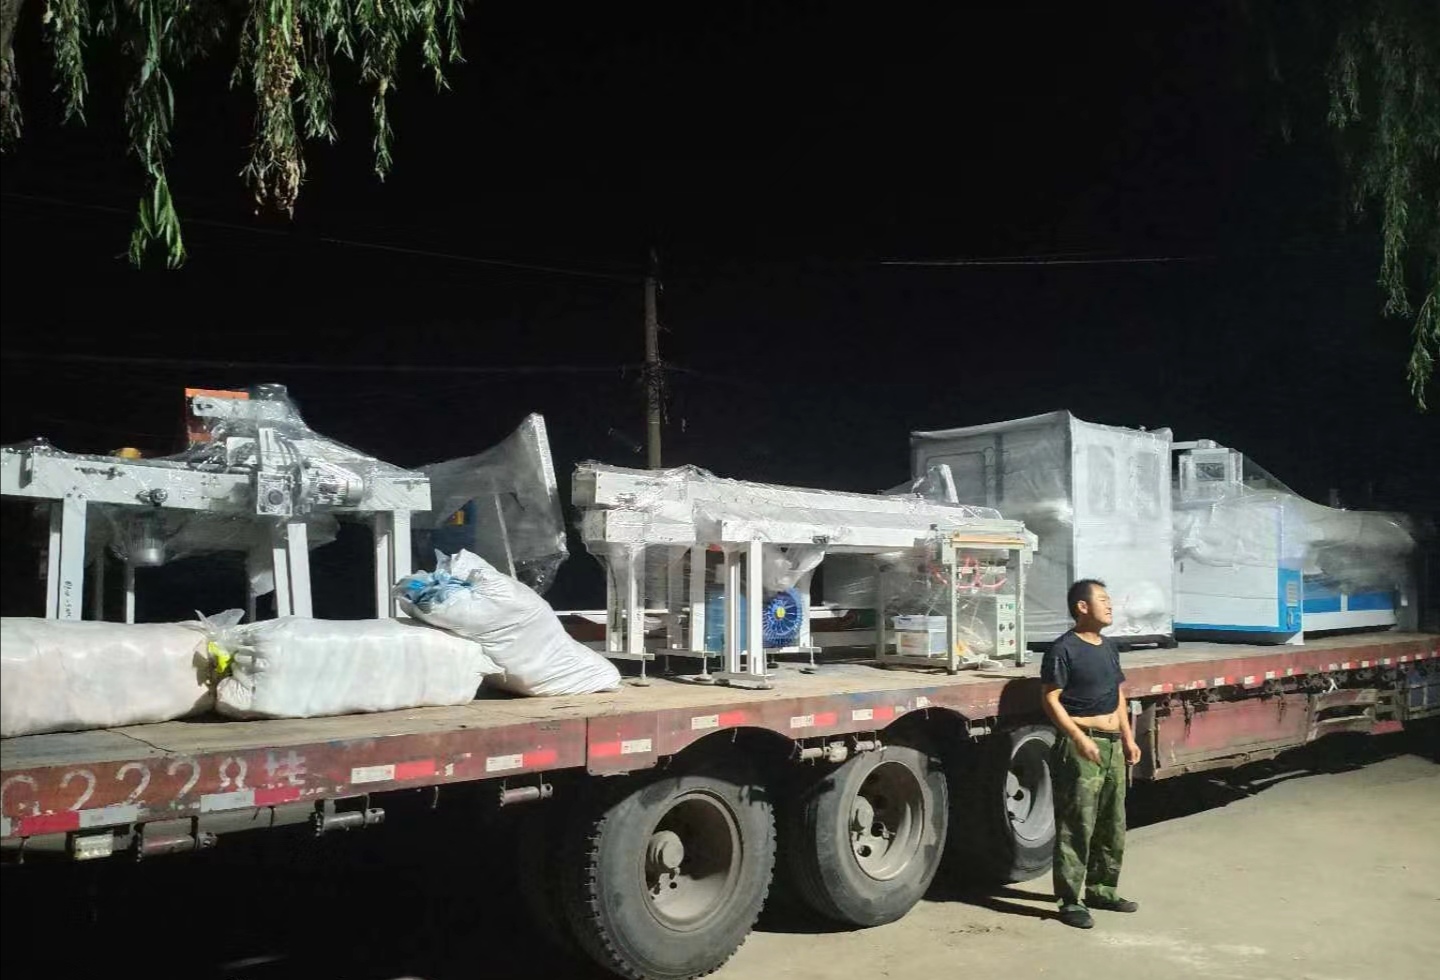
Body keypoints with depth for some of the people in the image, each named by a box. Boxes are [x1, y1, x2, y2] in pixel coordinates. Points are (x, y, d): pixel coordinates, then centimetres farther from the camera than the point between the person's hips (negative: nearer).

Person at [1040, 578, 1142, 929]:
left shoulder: (1108, 646, 14)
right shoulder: (1064, 649, -12)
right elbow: (1051, 700, -15)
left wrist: (1128, 738, 14)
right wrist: (1079, 738, -23)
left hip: (1113, 745, 9)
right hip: (1081, 746, -9)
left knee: (1113, 825, 15)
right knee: (1076, 827, -5)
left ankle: (1101, 889, 29)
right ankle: (1072, 901, 3)